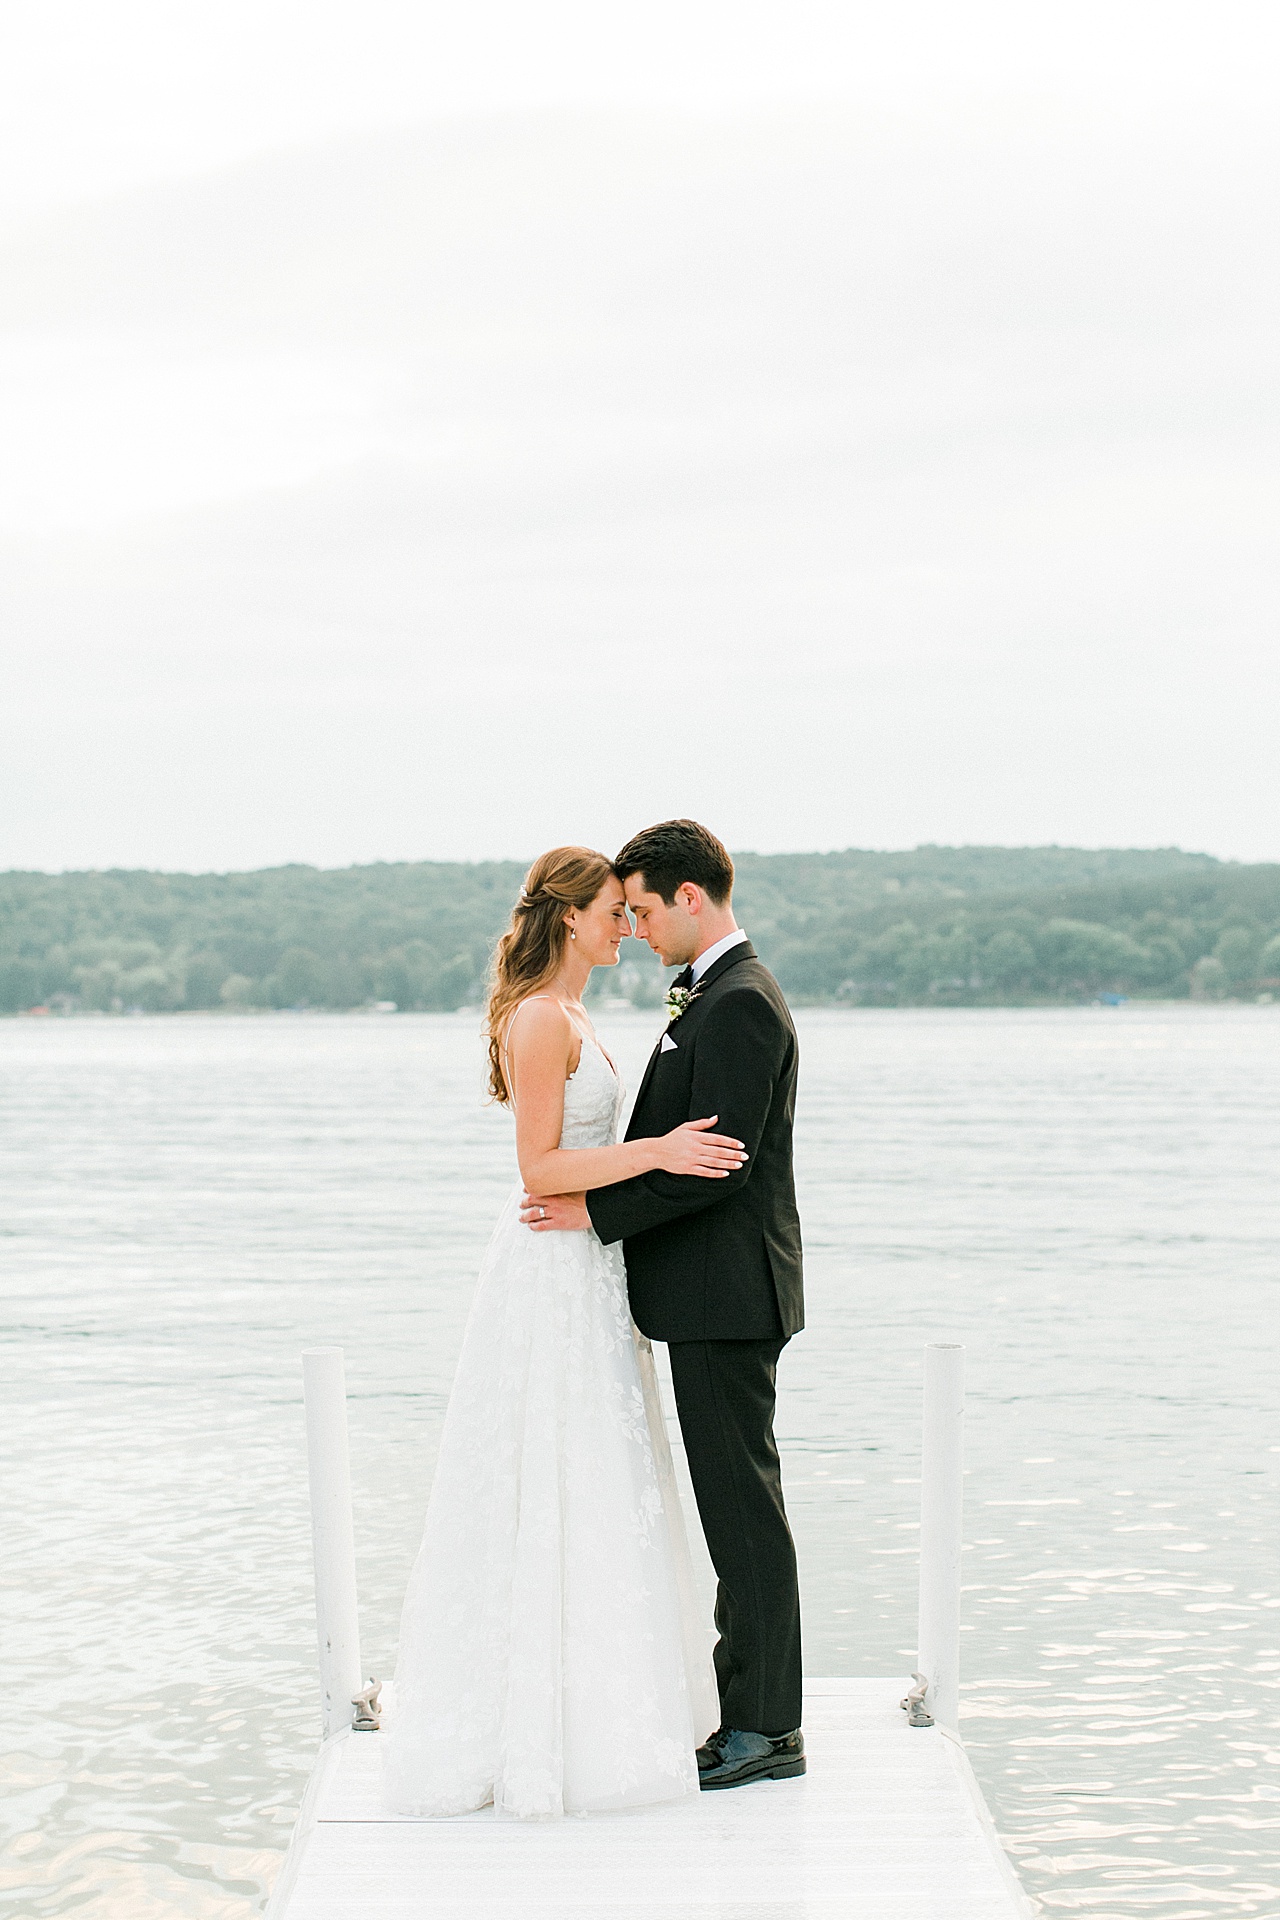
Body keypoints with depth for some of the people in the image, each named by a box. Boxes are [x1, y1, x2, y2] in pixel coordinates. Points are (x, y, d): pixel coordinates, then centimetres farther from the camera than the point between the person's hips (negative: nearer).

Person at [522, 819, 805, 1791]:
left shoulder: (740, 1003, -17)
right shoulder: (715, 994, 16)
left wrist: (598, 1212, -17)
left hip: (725, 1291, -11)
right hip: (716, 1290, 11)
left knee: (742, 1501, -4)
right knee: (734, 1500, 14)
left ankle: (767, 1728, 4)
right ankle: (751, 1705, 22)